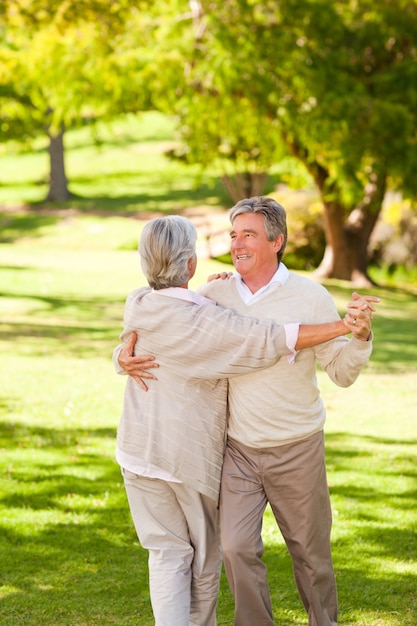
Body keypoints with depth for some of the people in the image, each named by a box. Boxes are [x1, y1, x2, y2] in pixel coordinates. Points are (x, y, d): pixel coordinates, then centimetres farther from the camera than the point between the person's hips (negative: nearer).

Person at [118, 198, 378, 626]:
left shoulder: (310, 297, -9)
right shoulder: (213, 295, -4)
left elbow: (342, 373, -6)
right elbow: (149, 336, 4)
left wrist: (361, 335, -25)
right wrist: (126, 358, -19)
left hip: (296, 450, -1)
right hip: (237, 450, 2)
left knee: (310, 551, 11)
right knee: (237, 549, -7)